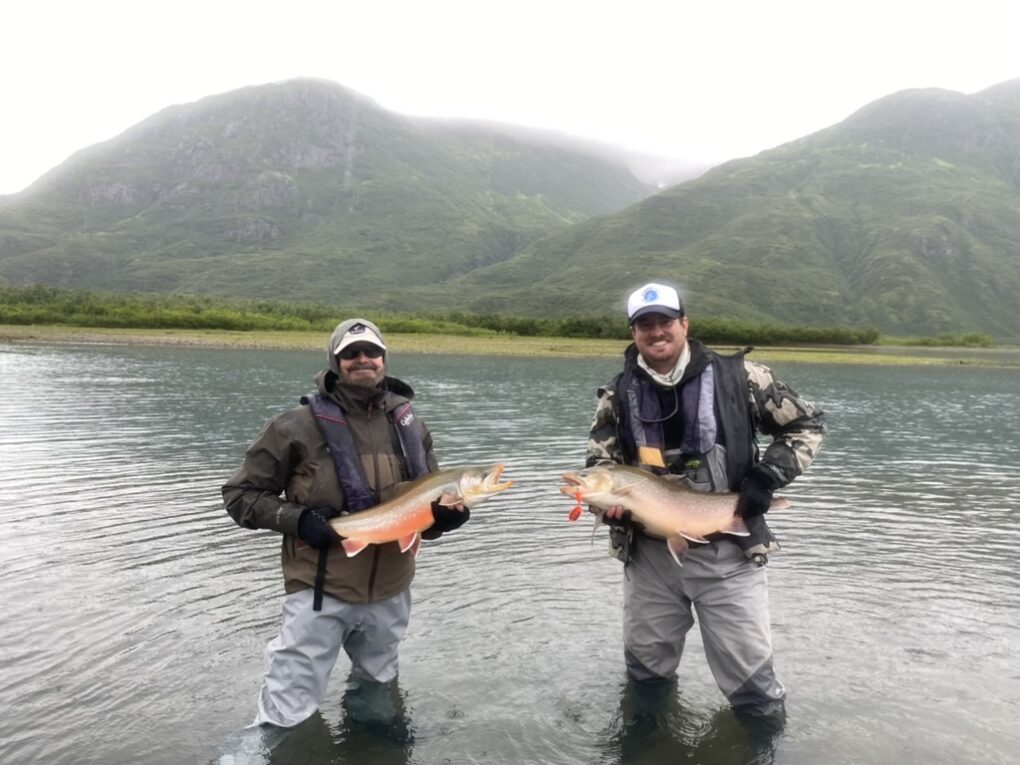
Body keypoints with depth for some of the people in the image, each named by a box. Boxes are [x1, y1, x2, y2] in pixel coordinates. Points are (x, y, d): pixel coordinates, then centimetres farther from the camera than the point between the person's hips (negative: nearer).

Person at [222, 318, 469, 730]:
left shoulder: (410, 425, 1)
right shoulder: (299, 426, -12)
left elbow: (431, 497, 10)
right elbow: (240, 494, -5)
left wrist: (446, 512, -12)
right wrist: (296, 519, -19)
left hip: (391, 592, 5)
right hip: (320, 593, -4)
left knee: (378, 691, 27)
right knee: (285, 718, 1)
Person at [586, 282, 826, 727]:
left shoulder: (737, 377, -7)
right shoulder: (619, 395, 0)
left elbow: (808, 425, 1)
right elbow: (598, 465, 2)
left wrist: (768, 477, -12)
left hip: (728, 552, -2)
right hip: (649, 553, 3)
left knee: (752, 682, 7)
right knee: (645, 674, 20)